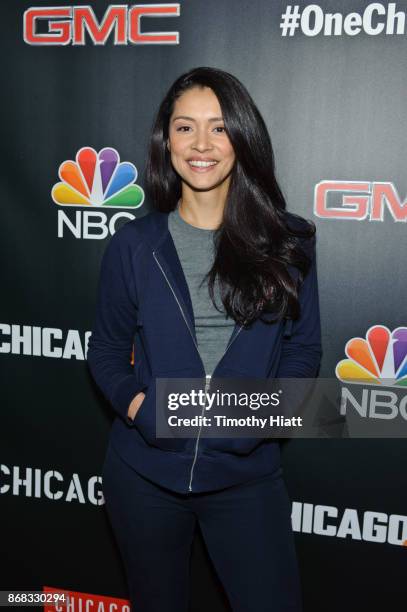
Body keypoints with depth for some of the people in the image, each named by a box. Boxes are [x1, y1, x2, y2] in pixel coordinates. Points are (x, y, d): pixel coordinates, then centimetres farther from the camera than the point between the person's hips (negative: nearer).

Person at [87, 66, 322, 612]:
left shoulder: (287, 242, -2)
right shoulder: (134, 245, -2)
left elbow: (304, 349, 2)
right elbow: (106, 352, 5)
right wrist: (137, 403, -14)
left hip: (248, 474, 0)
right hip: (145, 471, 1)